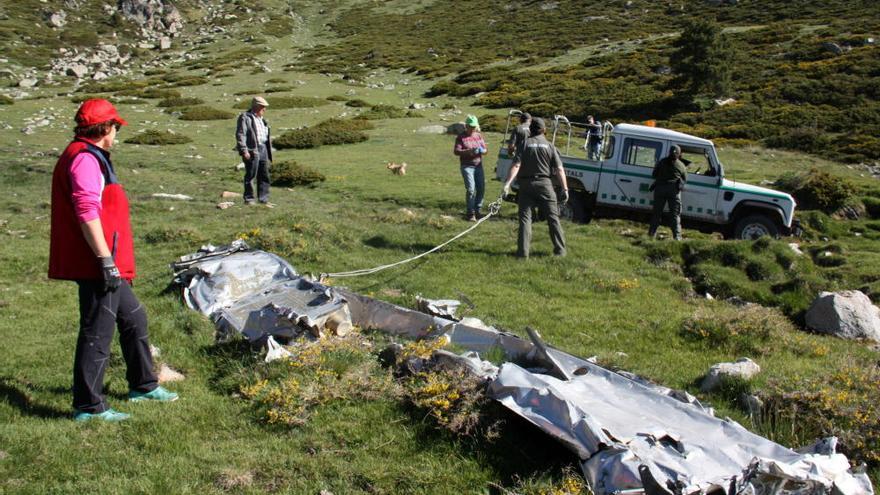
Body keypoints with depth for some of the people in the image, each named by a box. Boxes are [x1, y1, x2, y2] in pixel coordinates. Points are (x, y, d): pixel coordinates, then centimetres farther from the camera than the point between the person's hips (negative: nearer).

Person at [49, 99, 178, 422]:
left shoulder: (91, 157, 19)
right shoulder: (85, 159, -15)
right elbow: (87, 213, -24)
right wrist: (106, 261, -24)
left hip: (106, 266, 11)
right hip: (97, 265, -11)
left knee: (133, 319, 20)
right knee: (97, 333, -5)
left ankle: (143, 386, 33)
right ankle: (88, 406, 4)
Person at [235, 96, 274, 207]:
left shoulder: (262, 119, 21)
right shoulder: (245, 118, -6)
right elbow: (240, 135, -13)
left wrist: (269, 154, 22)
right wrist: (244, 151, -21)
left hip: (263, 150, 8)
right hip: (252, 151, -8)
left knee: (264, 176, 9)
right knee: (251, 175, -4)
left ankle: (264, 199, 15)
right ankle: (248, 199, 3)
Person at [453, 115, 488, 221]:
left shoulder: (479, 136, 10)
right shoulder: (461, 137, -3)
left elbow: (485, 150, 10)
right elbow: (456, 151, -12)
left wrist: (482, 150, -15)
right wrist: (469, 151, -27)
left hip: (478, 166, 5)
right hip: (467, 166, -5)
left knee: (481, 188, 1)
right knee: (470, 189, -12)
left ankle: (477, 211, 17)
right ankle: (470, 213, -2)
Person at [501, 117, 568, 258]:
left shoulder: (525, 144, 1)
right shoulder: (550, 146, 4)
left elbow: (516, 165, -12)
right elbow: (559, 169, -4)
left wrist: (507, 183, -18)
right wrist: (565, 189, -3)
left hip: (526, 184, -1)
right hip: (545, 184, 1)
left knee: (525, 217, 3)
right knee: (553, 217, 10)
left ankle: (523, 251, -4)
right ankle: (560, 250, 14)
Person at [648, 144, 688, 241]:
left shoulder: (661, 162, 8)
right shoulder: (681, 165, 7)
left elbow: (654, 175, 11)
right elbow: (685, 179, 11)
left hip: (660, 188, 1)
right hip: (674, 190, -1)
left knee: (656, 213, 8)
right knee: (675, 214, 1)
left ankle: (651, 234, 5)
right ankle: (677, 236, -7)